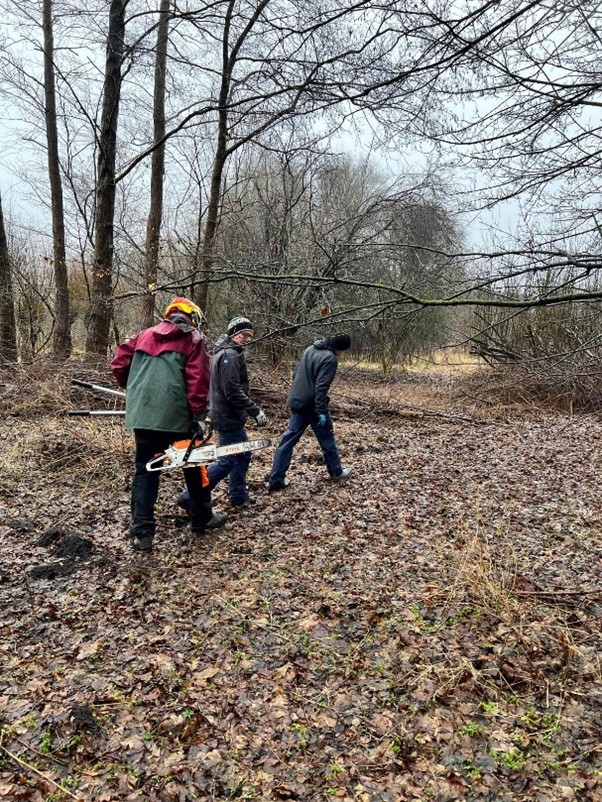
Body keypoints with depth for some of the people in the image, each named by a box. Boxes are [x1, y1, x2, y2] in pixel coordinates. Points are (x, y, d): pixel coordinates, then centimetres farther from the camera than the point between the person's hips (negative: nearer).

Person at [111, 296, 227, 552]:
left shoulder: (145, 335, 16)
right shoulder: (194, 339, 1)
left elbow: (118, 363, 12)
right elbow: (198, 381, -10)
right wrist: (199, 416, -10)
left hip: (142, 415, 4)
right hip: (176, 415, -4)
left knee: (145, 471, 8)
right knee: (194, 467, 14)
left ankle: (141, 532, 3)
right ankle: (202, 519, 28)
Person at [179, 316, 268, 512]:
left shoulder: (227, 353, 15)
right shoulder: (230, 356, -18)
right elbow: (233, 392, -25)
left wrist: (250, 410, 18)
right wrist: (256, 411, -21)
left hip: (229, 415, 11)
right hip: (229, 417, -11)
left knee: (242, 455, 17)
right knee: (228, 461, -5)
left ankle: (238, 496, 27)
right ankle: (190, 497, -1)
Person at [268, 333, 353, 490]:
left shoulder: (310, 349, 10)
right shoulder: (330, 359, -16)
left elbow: (296, 373, 17)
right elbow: (321, 387, -23)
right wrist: (321, 411, -21)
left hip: (297, 402, 7)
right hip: (312, 405, -7)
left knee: (289, 439, 6)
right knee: (326, 438, 13)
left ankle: (276, 479, 4)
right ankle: (336, 471, 30)